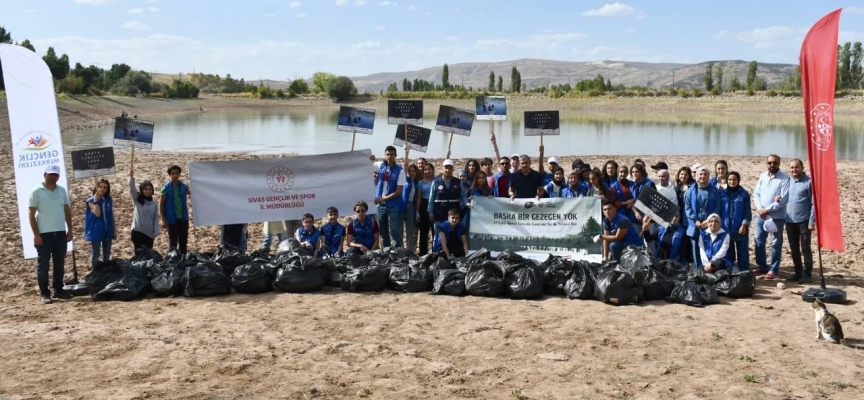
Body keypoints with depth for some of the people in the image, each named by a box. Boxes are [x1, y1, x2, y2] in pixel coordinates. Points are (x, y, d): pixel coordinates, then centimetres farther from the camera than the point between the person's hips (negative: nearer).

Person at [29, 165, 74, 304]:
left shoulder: (62, 190, 9)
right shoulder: (36, 192, -6)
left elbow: (67, 210, 14)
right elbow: (31, 214, -7)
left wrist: (70, 229, 8)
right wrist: (36, 235, -12)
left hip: (60, 233, 5)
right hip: (44, 234, -5)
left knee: (59, 264, 12)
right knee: (43, 265, 1)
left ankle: (58, 290, 21)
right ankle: (44, 293, 7)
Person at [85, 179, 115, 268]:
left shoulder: (109, 200, 6)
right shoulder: (91, 200, -6)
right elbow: (97, 214, -21)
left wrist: (114, 230, 9)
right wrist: (96, 200, -22)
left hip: (108, 231, 4)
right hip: (96, 231, -4)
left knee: (107, 254, 12)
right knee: (96, 254, 2)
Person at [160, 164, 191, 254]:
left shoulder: (183, 186, 2)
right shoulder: (166, 188, -8)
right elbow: (161, 204, -5)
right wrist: (163, 220, -9)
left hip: (183, 218, 3)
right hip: (172, 219, -3)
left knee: (183, 241, 12)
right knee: (173, 242, 4)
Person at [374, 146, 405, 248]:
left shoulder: (400, 171, -8)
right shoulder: (381, 167, 5)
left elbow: (398, 192, -11)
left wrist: (382, 199, -13)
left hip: (393, 206, -5)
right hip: (381, 205, 5)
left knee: (394, 231, -8)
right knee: (383, 231, 11)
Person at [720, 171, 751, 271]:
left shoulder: (744, 194, 0)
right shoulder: (722, 193, 4)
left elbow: (748, 211, -1)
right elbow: (718, 210, 7)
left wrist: (744, 225, -10)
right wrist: (719, 224, 2)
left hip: (740, 228, -2)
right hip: (726, 228, 2)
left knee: (743, 252, 3)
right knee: (727, 252, 8)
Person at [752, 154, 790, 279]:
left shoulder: (785, 178, -9)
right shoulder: (762, 176, 8)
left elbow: (784, 199, -16)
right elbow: (756, 193, 7)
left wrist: (767, 209, -16)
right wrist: (760, 208, -9)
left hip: (777, 216, -5)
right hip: (761, 215, 5)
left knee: (776, 243, 4)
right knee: (758, 240, 9)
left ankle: (774, 269, 14)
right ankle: (762, 267, 21)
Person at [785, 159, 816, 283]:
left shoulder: (808, 182, -9)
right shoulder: (788, 181, 9)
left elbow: (814, 203, -11)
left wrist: (812, 222, -14)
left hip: (803, 221, -6)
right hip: (790, 221, 6)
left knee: (805, 248, 0)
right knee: (794, 248, 11)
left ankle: (807, 274, 7)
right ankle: (798, 272, 20)